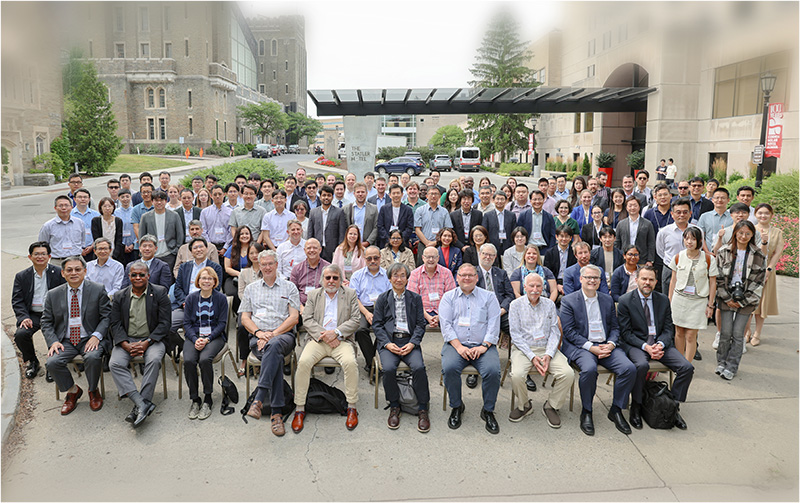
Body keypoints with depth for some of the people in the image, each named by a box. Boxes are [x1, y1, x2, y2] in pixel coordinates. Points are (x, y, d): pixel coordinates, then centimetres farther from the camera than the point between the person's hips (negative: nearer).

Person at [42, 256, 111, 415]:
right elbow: (46, 322, 9)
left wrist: (96, 336, -17)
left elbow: (107, 316, -2)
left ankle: (93, 391, -1)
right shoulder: (53, 295, 7)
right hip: (65, 341, 3)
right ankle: (72, 391, 6)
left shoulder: (98, 290, -1)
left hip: (90, 339, -3)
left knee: (93, 357, -32)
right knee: (52, 363, -24)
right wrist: (53, 341, -8)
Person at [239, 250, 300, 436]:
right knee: (276, 357, -34)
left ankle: (258, 399, -48)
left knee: (274, 346, -40)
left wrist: (273, 333, -10)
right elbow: (245, 318, 15)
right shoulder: (251, 288, 22)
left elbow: (294, 318, 5)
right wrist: (259, 332, -6)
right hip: (258, 337, 1)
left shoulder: (289, 287, 15)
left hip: (283, 335, -1)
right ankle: (276, 413, -37)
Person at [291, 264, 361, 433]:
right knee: (303, 362, -27)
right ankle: (300, 409, -16)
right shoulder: (313, 295, 16)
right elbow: (307, 320, 5)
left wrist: (336, 332, -12)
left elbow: (355, 320, 2)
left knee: (350, 362, -31)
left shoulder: (350, 294, 12)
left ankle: (352, 408, -15)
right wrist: (323, 335, -12)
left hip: (341, 340, -1)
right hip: (317, 339, 1)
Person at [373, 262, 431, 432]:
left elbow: (420, 324, 8)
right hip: (388, 341, 0)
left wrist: (412, 343, -9)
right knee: (388, 368, -29)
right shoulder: (382, 298, 12)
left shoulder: (415, 298, 13)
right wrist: (388, 344, -8)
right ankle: (394, 407, -5)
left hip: (409, 341, 0)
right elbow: (377, 324, 7)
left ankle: (422, 409, -10)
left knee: (419, 367, -28)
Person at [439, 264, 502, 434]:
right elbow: (446, 324, 1)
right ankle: (456, 407, -4)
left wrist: (484, 346, -12)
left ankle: (488, 411, -4)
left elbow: (493, 324, 3)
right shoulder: (449, 297, 12)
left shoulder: (489, 297, 13)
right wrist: (459, 347, -13)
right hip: (456, 344, 0)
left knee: (493, 371, -28)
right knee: (449, 368, -30)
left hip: (483, 345, 0)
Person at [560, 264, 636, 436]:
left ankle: (616, 410, -1)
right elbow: (569, 331, -6)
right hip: (580, 346, -4)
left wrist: (610, 344, -6)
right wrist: (591, 347, -15)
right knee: (589, 369, -35)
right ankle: (586, 412, -12)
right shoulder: (568, 301, 1)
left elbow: (615, 327, 15)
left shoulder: (607, 299, 16)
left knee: (629, 368, -20)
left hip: (606, 345, 5)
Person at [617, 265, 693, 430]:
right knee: (642, 365, -35)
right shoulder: (625, 301, -4)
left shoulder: (663, 300, 9)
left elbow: (669, 329, 8)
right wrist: (645, 347, -20)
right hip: (635, 344, -4)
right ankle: (636, 407, -15)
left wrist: (660, 344, -13)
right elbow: (626, 333, -6)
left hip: (660, 343, 4)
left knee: (687, 367, -17)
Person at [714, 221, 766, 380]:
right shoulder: (724, 252, 0)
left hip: (746, 300, 0)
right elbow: (718, 277, 1)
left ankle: (732, 367, 13)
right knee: (725, 332, 0)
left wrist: (743, 301, -6)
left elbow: (758, 282, 0)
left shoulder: (759, 256, 0)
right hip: (727, 297, 0)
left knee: (738, 334, 1)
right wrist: (727, 298, -5)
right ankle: (721, 362, 19)